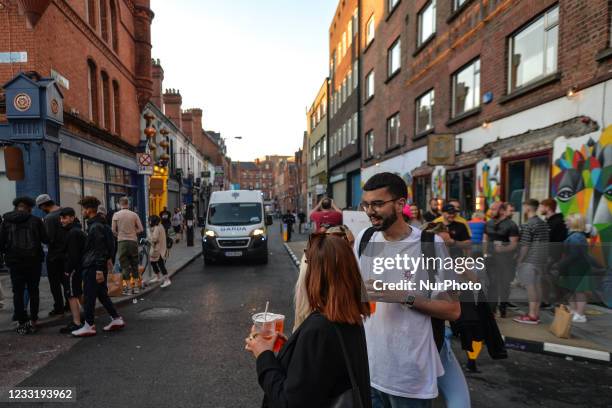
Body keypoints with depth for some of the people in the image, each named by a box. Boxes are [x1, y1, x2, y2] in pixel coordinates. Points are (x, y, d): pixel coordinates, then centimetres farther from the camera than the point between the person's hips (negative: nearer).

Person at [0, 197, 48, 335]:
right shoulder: (35, 220, -5)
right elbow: (45, 239, -4)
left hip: (15, 262, 1)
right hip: (34, 261, 0)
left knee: (18, 292, 8)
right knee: (33, 291, 10)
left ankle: (22, 324, 8)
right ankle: (33, 322, 13)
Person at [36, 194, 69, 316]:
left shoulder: (49, 218, -20)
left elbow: (49, 238, -22)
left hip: (54, 254, -7)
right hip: (67, 252, 7)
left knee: (55, 283, 4)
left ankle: (59, 308, 10)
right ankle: (69, 304, 24)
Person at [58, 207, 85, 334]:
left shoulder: (73, 233, -17)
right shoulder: (78, 231, 15)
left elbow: (73, 254, -21)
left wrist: (68, 270, -16)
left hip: (73, 268, -10)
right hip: (79, 267, 10)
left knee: (72, 296, -6)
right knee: (77, 295, 18)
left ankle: (76, 323, -4)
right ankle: (77, 319, 29)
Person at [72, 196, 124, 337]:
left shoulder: (96, 227, -16)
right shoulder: (99, 224, 15)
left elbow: (100, 250, -21)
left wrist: (99, 270, -22)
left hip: (93, 268, -10)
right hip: (96, 267, 10)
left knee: (89, 296, 0)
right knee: (102, 294, 14)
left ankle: (89, 326, 9)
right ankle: (116, 319, 18)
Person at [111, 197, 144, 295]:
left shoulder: (116, 215, -2)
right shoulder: (134, 214, 1)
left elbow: (113, 231, -3)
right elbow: (141, 229, -1)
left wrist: (119, 235, 16)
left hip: (122, 242, -1)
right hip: (133, 241, 1)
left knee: (125, 265, 4)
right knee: (134, 265, 11)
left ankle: (128, 287, 5)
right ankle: (136, 287, 13)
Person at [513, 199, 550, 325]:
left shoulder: (527, 225, -15)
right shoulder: (544, 223, 13)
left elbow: (525, 245, -17)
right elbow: (545, 242, 16)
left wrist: (519, 260, -9)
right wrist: (544, 256, 21)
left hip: (530, 260, -9)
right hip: (542, 259, 9)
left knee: (530, 286, -4)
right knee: (537, 284, 13)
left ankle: (532, 315, 0)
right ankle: (536, 313, 19)